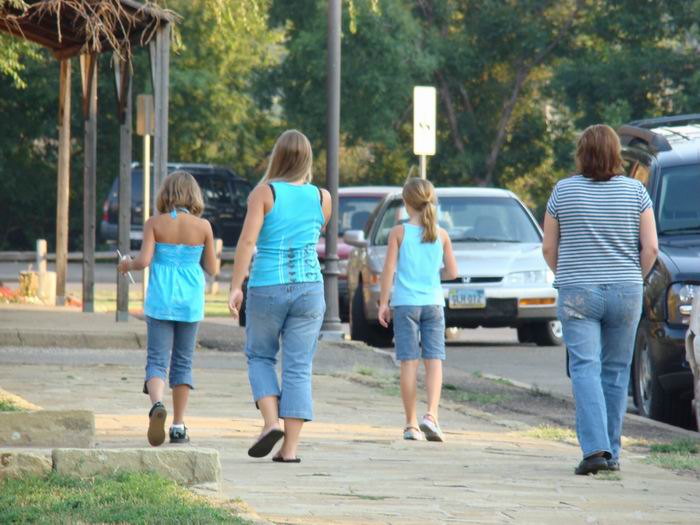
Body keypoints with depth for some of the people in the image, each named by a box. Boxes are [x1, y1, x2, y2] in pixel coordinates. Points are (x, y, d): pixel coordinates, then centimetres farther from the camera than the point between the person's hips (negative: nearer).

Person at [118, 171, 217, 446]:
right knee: (183, 362, 11)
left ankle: (157, 404, -30)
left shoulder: (154, 224, -5)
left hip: (161, 300, -1)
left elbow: (144, 260, -12)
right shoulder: (203, 226, -2)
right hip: (190, 302, 1)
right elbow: (211, 268, 2)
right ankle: (179, 426, 11)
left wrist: (127, 265, 9)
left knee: (157, 360, -1)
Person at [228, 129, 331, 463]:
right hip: (309, 288, 2)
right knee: (298, 368, 3)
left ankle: (271, 422, -3)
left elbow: (248, 239, -15)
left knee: (260, 357, 17)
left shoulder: (264, 193, -6)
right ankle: (290, 447, -2)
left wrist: (235, 286, -14)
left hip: (266, 288, -2)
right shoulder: (322, 198, 4)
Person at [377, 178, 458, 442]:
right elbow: (452, 272, 8)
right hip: (434, 302, 1)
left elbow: (389, 270, -5)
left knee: (409, 362, 1)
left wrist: (383, 303, 2)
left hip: (405, 303, -1)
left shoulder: (399, 232, -2)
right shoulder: (441, 234, 4)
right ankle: (431, 415, -18)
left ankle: (411, 424, 2)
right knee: (434, 361, 0)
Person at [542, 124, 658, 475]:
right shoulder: (635, 191, 0)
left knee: (585, 368, -5)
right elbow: (651, 247, -3)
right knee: (616, 372, 11)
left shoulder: (563, 191, -1)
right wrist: (634, 278, 12)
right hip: (625, 293, 2)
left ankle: (595, 448, -21)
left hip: (577, 292, -2)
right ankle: (611, 452, 15)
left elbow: (549, 248, 3)